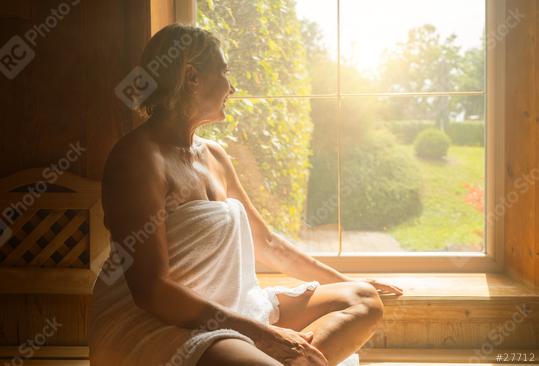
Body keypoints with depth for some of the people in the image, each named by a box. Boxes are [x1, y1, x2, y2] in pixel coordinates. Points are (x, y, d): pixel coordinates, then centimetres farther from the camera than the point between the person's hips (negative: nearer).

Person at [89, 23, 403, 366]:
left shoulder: (215, 156, 15)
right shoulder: (140, 156, -12)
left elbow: (265, 241, 23)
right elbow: (151, 290, -20)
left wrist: (345, 281, 24)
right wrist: (261, 334, -22)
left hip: (223, 310, 10)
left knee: (364, 300, 0)